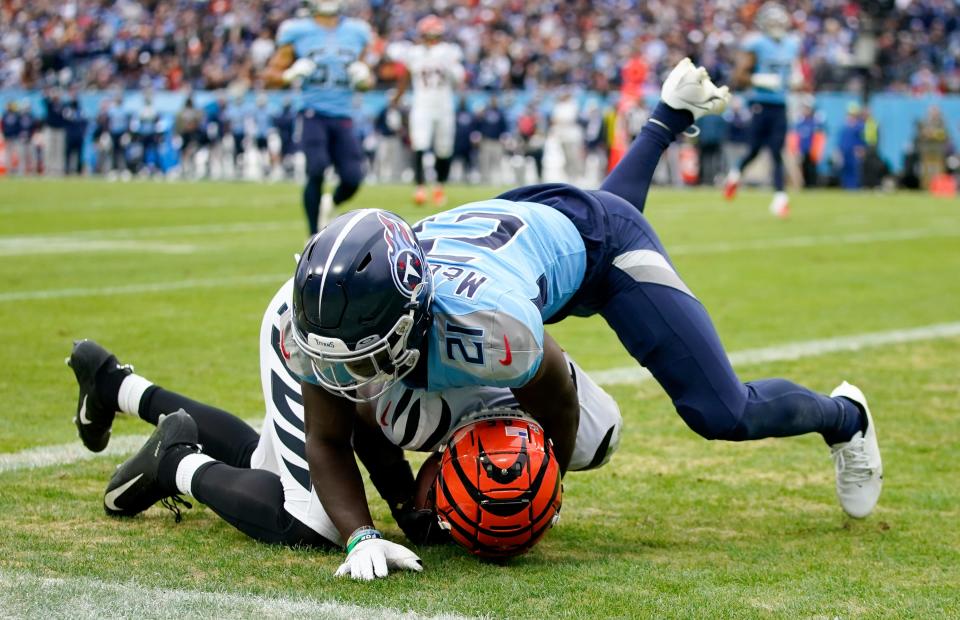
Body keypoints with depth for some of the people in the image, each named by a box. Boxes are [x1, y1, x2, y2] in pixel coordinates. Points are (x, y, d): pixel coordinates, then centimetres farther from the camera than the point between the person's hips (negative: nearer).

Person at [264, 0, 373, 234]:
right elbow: (269, 76, 6)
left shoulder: (357, 33, 12)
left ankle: (329, 204, 28)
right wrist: (291, 75, -14)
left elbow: (363, 79, 23)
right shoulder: (297, 33, 2)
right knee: (317, 171, -19)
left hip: (343, 118, 3)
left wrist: (363, 78, 0)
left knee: (353, 179, -7)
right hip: (314, 115, -3)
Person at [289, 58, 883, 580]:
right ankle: (671, 114, 63)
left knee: (723, 416, -5)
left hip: (596, 240, -6)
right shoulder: (335, 321, -34)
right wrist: (361, 538, -40)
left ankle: (843, 417, 27)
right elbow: (327, 443, -22)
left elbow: (556, 401, -27)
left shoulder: (480, 322, -48)